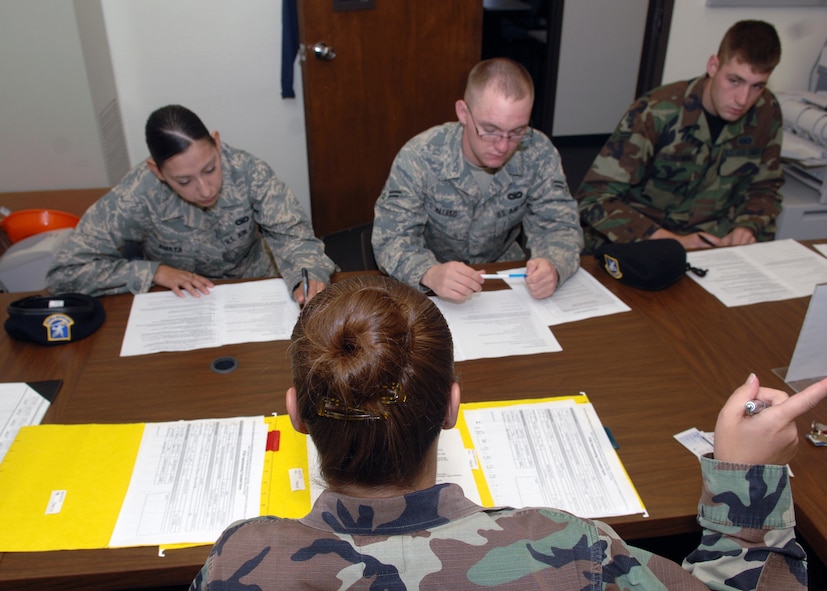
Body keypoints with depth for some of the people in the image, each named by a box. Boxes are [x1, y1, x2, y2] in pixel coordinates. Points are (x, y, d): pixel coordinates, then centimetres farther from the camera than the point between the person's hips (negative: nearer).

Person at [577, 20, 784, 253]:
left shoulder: (767, 113, -2)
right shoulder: (657, 113, -19)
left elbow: (765, 188, 13)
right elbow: (594, 198, -22)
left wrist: (747, 226, -9)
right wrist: (673, 242, -29)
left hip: (713, 243, 5)